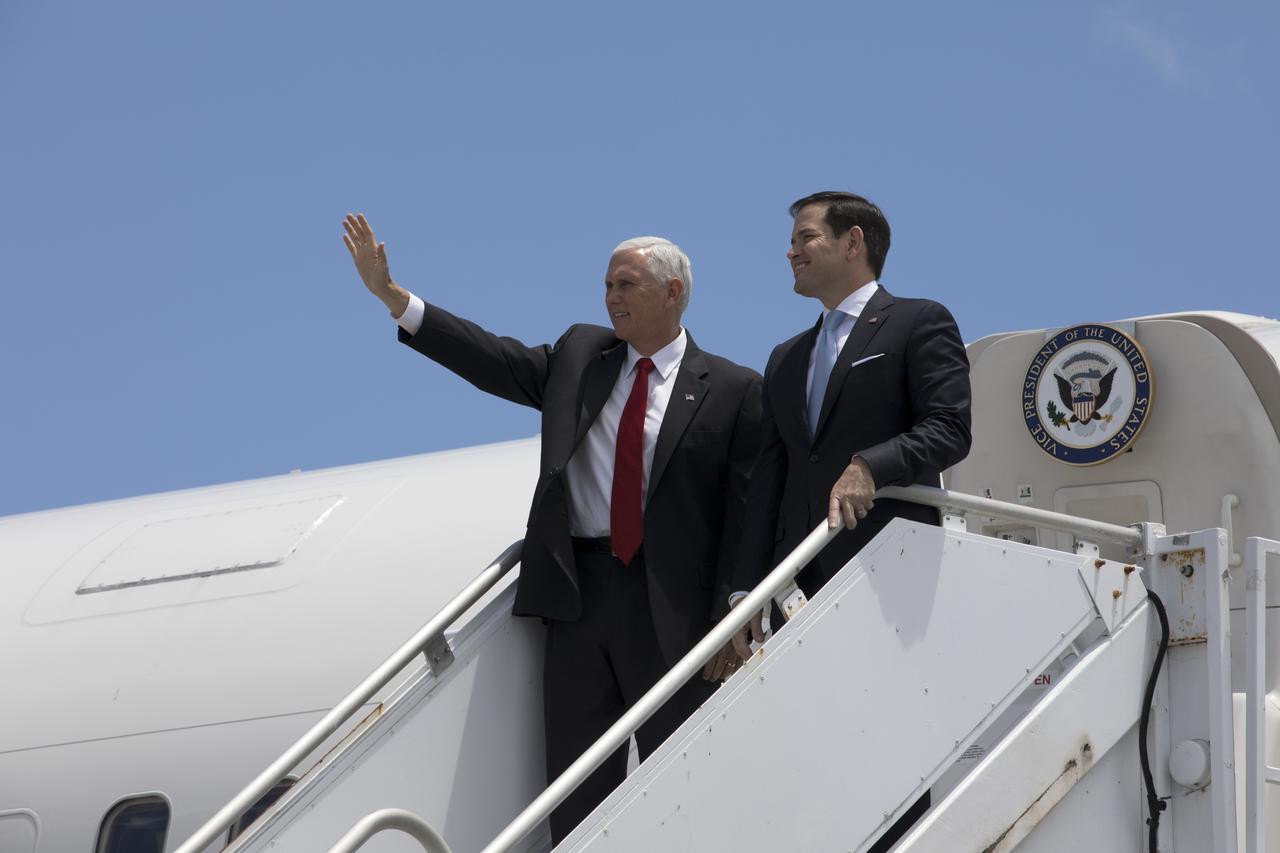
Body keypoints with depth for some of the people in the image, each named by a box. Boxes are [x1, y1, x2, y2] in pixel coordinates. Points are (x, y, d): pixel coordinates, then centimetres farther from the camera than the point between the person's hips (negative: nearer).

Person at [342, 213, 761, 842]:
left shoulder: (732, 390, 0)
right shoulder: (579, 355, 13)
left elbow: (745, 510, -4)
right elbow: (496, 361, 6)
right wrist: (391, 295, -2)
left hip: (670, 607, -4)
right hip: (577, 595, 4)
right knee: (577, 791, 5)